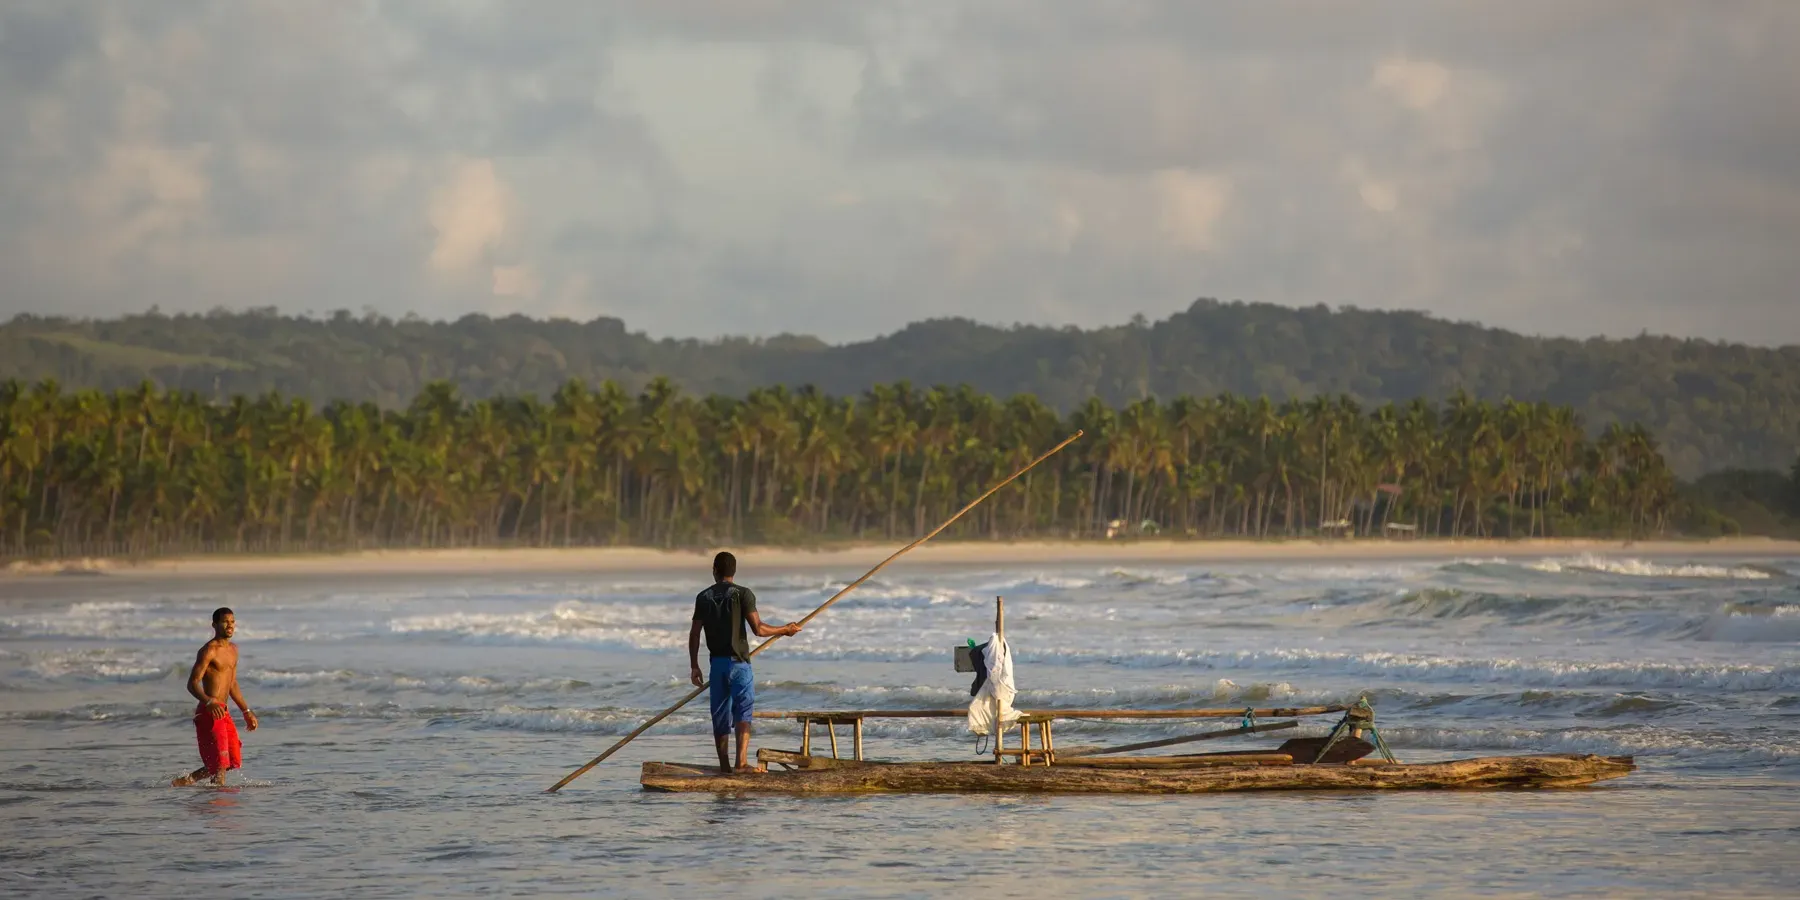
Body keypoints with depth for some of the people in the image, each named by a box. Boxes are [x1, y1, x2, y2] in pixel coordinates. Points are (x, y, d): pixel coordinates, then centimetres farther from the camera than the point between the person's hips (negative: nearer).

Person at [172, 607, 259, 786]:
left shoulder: (233, 650, 17)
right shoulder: (208, 651, -11)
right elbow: (192, 684, -19)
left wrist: (246, 711, 26)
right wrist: (209, 702, -36)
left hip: (223, 712, 9)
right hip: (209, 712, -9)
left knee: (233, 762, 12)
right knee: (220, 764, -11)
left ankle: (185, 781, 23)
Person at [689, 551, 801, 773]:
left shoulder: (703, 597, 5)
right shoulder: (743, 594, -6)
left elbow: (694, 634, 4)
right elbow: (758, 629, -13)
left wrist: (694, 666, 11)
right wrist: (785, 629, 2)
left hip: (717, 663, 3)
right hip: (738, 662, -3)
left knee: (720, 715, 9)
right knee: (743, 712, -5)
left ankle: (724, 765, 11)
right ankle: (741, 762, -19)